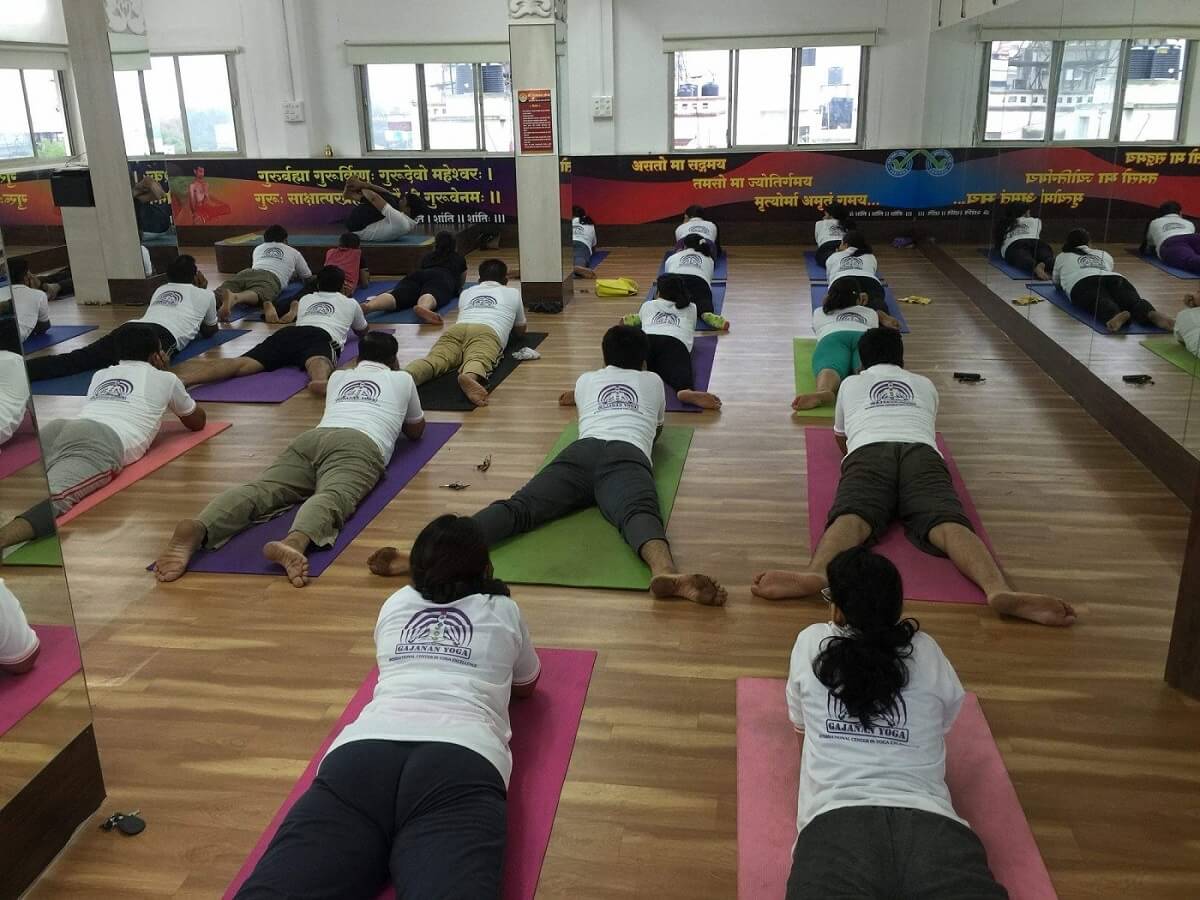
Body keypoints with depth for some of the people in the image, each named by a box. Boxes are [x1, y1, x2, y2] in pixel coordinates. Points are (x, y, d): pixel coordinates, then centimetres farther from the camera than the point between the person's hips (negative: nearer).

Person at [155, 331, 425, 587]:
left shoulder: (338, 376, 41)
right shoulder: (402, 379, 32)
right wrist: (396, 416, 67)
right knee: (332, 497, -32)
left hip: (311, 437, 3)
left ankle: (196, 529, -53)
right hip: (359, 446, -3)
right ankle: (295, 541, -68)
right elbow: (416, 431, 46)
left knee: (262, 490, -21)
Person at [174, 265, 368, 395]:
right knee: (318, 362, -38)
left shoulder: (306, 299, 42)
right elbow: (363, 331, 55)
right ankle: (321, 381, -78)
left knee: (241, 364, -20)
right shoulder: (351, 303, 35)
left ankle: (177, 380, -45)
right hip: (321, 338, -2)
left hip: (288, 333, 3)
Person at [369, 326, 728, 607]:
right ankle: (664, 572, -68)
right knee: (639, 513, -32)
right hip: (627, 457, -1)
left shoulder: (586, 380, 40)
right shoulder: (653, 381, 36)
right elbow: (657, 428, 55)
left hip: (581, 452, 2)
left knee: (519, 507, -18)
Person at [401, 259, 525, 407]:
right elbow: (520, 331, 46)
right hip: (488, 333, -2)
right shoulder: (513, 293, 34)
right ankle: (469, 377, -69)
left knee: (434, 359, -23)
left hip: (456, 329, 2)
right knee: (478, 361, -31)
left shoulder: (466, 292, 39)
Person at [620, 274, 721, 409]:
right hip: (675, 343, -1)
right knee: (678, 369, -30)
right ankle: (687, 392, -67)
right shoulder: (690, 308, 37)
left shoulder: (648, 305, 37)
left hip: (646, 339, 1)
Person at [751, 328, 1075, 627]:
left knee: (851, 518, -28)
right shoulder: (924, 384, 38)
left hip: (868, 452, -1)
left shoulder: (850, 384, 36)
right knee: (947, 523, -23)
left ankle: (817, 574, -63)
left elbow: (841, 439, 51)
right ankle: (998, 589, -55)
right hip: (922, 454, 1)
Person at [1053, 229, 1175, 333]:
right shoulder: (1103, 255, 40)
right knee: (1133, 301, -24)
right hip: (1115, 278, 3)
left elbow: (1056, 281, 47)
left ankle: (1117, 315, -70)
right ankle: (1152, 314, -60)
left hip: (1082, 283, -3)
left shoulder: (1062, 257, 34)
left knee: (1102, 304, -34)